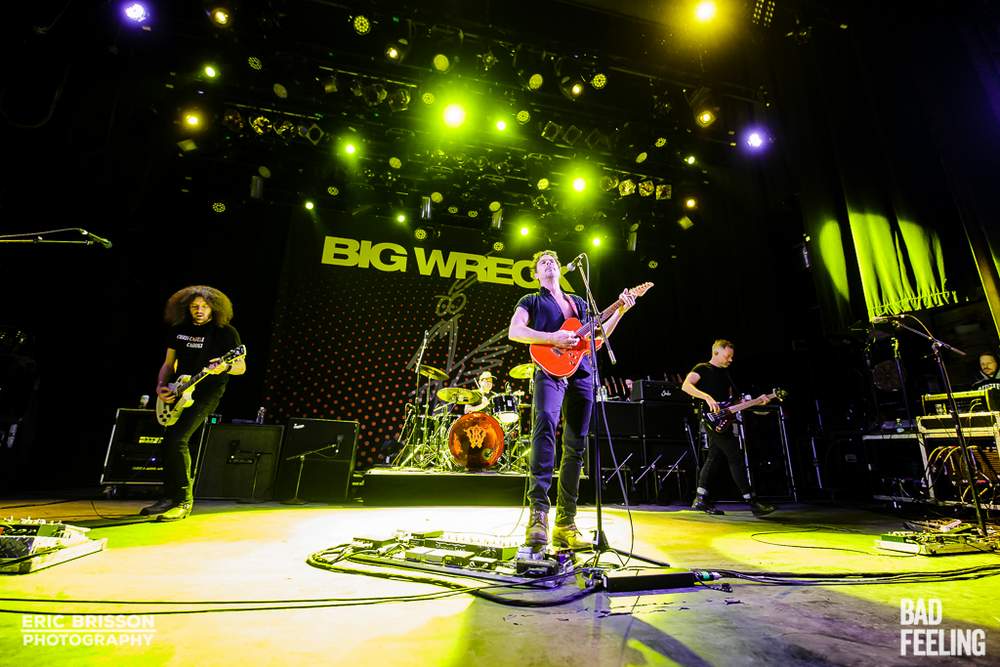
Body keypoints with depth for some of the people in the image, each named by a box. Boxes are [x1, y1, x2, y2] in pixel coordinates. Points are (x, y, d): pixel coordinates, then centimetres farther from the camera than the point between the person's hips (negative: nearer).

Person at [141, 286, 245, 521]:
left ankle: (183, 500, -6)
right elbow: (169, 363, 17)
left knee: (176, 440, -18)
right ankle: (169, 497, 27)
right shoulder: (178, 329, 9)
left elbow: (241, 367, -8)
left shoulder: (226, 332, -7)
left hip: (207, 393, -7)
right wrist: (161, 386, 1)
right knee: (169, 441, 11)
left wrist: (225, 367, -29)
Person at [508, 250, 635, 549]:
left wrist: (620, 311, 17)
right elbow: (514, 332, -4)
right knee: (545, 424, -34)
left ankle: (565, 525, 9)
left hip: (582, 374, 5)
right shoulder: (531, 301, 14)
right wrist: (552, 338, -16)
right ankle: (538, 514, -35)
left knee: (575, 446, 1)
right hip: (550, 370, -5)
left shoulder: (579, 302, 28)